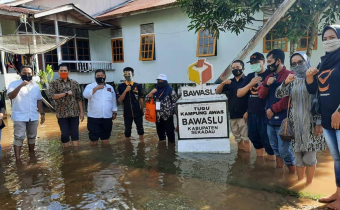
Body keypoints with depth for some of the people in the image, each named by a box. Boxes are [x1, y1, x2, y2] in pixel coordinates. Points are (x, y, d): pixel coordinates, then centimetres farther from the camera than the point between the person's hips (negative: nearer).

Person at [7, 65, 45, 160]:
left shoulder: (35, 86, 8)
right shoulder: (14, 84, -5)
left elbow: (39, 100, 12)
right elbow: (10, 96, -21)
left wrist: (42, 113, 7)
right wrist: (20, 86, -32)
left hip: (33, 117, 4)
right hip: (19, 117, -4)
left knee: (32, 137, 14)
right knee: (19, 138, -6)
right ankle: (18, 159, -3)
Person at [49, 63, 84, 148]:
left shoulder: (75, 83, 6)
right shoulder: (54, 83, 1)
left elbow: (79, 99, 6)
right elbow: (52, 96, -13)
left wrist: (81, 112, 2)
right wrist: (66, 93, -15)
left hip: (74, 113, 1)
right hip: (62, 114, -1)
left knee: (75, 133, 4)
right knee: (65, 134, 4)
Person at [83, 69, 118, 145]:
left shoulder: (110, 87, 11)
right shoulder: (90, 86, -1)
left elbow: (113, 101, 17)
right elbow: (85, 95, -22)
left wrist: (114, 112, 14)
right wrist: (96, 88, -32)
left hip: (107, 117, 3)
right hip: (94, 117, -3)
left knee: (105, 138, 13)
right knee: (93, 139, 3)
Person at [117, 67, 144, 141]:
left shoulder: (138, 86, 0)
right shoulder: (121, 86, -1)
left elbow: (141, 99, 6)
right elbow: (119, 100, -7)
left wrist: (142, 110, 7)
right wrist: (125, 91, -18)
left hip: (138, 112, 0)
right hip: (127, 113, 0)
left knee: (140, 128, 11)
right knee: (127, 129, 10)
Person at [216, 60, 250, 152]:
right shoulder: (229, 82, 14)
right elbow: (217, 92, 6)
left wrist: (248, 112, -16)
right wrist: (223, 83, -12)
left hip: (243, 115, -5)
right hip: (232, 116, 5)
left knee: (246, 138, -5)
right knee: (238, 139, 12)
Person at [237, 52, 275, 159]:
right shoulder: (249, 76, 12)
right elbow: (239, 94, 5)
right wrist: (250, 84, -9)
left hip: (265, 114, -6)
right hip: (252, 114, 6)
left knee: (267, 140, -2)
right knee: (255, 138, 16)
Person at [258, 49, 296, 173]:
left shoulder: (289, 75, -8)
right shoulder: (269, 76, 15)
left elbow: (289, 98, -17)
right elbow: (261, 95, 10)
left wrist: (273, 109, -13)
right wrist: (266, 84, -8)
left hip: (283, 120, -7)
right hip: (270, 119, 8)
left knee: (284, 151, -4)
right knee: (275, 148, 17)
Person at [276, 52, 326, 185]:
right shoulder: (292, 81, 11)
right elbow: (279, 95, 2)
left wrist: (319, 123, -10)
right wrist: (285, 82, -15)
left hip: (311, 122, -3)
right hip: (296, 123, 3)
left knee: (309, 157, -3)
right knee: (298, 156, 8)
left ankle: (309, 184, 14)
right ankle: (299, 183, 21)